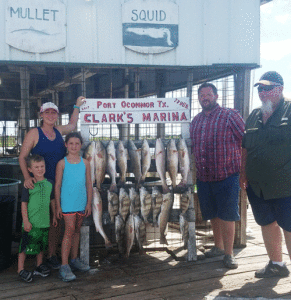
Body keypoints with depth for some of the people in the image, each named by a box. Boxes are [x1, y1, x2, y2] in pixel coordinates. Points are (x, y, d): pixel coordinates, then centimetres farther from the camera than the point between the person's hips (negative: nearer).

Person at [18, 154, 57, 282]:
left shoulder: (49, 183, 6)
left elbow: (52, 200, 16)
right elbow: (24, 204, -8)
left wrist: (54, 216, 17)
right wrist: (25, 221, -12)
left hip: (44, 222, 5)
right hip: (31, 223, -5)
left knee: (41, 245, 17)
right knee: (25, 247, 1)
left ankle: (39, 266, 33)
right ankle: (21, 269, 15)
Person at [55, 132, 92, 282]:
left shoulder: (85, 163, 7)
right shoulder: (62, 163, -2)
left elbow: (89, 184, 9)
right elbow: (57, 185, -1)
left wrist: (89, 203, 6)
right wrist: (58, 206, -4)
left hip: (81, 203, 4)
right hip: (67, 202, -4)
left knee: (77, 230, 13)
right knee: (69, 230, -11)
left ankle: (74, 259, 26)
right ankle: (64, 266, -9)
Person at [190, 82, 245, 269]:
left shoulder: (230, 116, -5)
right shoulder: (196, 121, 12)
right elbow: (193, 147, 19)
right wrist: (195, 171, 14)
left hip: (227, 175, -5)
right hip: (204, 177, 6)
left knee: (227, 215, -2)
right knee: (213, 214, 16)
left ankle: (229, 253, 10)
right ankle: (219, 246, 33)